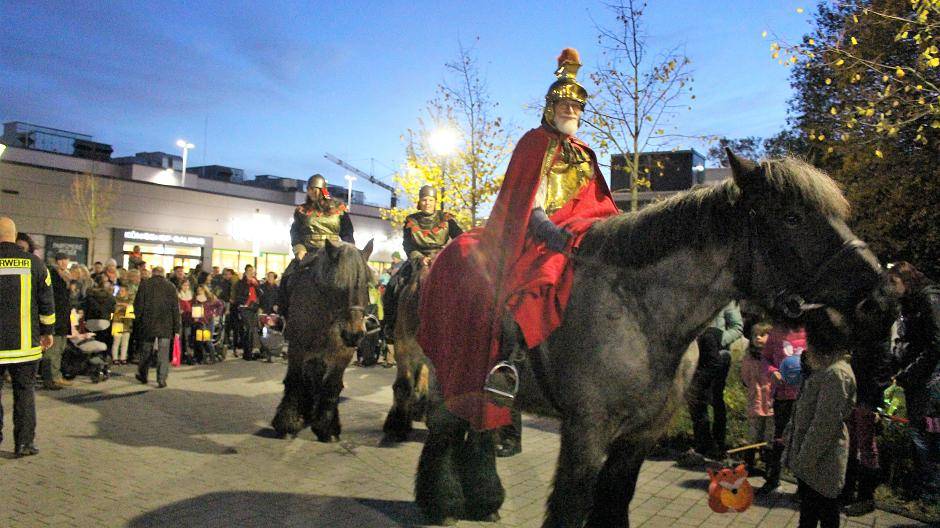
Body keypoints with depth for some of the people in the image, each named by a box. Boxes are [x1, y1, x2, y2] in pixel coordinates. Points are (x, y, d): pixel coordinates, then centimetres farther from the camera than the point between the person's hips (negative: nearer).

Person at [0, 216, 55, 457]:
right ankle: (24, 443, 11)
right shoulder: (33, 262, -2)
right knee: (24, 392, 8)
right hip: (25, 343, 1)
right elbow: (47, 301, 3)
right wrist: (48, 331, 13)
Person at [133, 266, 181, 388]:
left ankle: (142, 375, 30)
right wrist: (176, 328, 4)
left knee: (146, 351, 17)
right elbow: (176, 308, 0)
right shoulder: (170, 287, 0)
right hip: (166, 326, -1)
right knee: (163, 353, 1)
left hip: (148, 324, 1)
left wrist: (138, 321, 11)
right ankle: (162, 379, -2)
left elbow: (138, 305, -1)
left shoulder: (144, 285, 0)